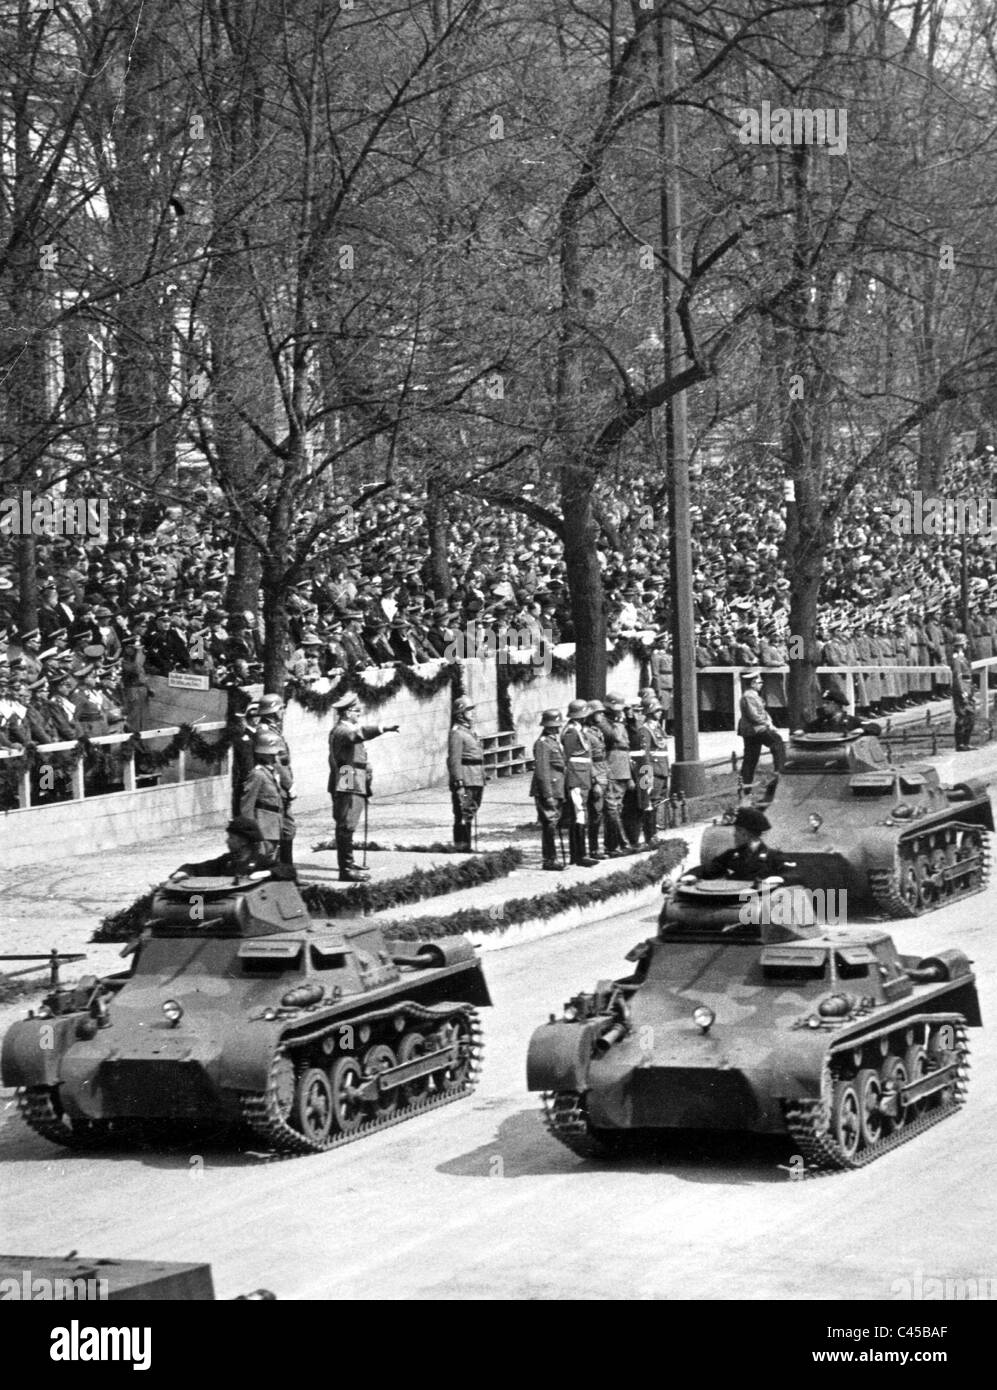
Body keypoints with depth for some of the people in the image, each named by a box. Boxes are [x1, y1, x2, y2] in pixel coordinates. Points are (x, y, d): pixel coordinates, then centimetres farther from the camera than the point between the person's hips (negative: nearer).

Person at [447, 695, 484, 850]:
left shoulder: (469, 731, 18)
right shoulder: (456, 733, -13)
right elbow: (454, 760, -18)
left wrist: (481, 781, 22)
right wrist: (459, 784, -22)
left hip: (476, 782, 9)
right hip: (465, 782, -9)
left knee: (469, 814, 12)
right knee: (463, 815, -7)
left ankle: (465, 846, 18)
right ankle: (461, 846, -5)